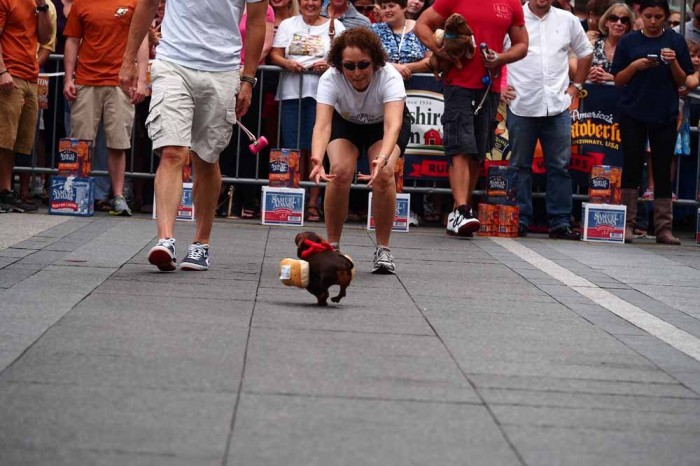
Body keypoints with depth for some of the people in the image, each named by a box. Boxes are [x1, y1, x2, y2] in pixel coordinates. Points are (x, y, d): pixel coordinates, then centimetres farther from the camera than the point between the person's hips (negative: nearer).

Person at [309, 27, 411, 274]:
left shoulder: (389, 77, -37)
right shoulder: (330, 79, -34)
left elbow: (392, 124, -50)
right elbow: (322, 124, -44)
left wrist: (382, 159, -68)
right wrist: (317, 159, -64)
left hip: (384, 123, -1)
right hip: (345, 122, 1)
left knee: (383, 175, -25)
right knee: (340, 172, -24)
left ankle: (383, 249, -9)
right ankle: (332, 246, -6)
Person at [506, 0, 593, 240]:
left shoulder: (567, 21, 10)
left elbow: (585, 52, 22)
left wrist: (576, 86, 14)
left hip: (558, 106, 2)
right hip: (521, 106, -2)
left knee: (560, 166, 2)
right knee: (520, 165, 3)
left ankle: (560, 223, 6)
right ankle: (520, 221, 8)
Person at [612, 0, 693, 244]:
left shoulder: (676, 41, 3)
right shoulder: (629, 42, 3)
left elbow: (682, 81, 5)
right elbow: (618, 80, 4)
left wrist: (673, 63, -14)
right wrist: (635, 66, -13)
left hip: (665, 114, 1)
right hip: (633, 114, 0)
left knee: (663, 171, 3)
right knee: (632, 167, -1)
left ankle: (664, 228, 5)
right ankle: (627, 223, 3)